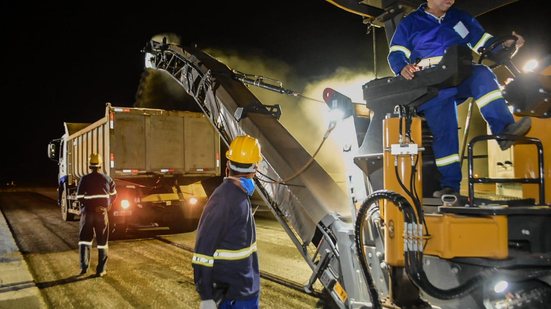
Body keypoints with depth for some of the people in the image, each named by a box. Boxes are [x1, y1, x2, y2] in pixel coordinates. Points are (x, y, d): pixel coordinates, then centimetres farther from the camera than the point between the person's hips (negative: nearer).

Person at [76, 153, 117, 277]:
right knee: (102, 242, 8)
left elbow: (79, 197, -7)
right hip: (102, 213, 1)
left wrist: (86, 205, 13)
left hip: (87, 212, -1)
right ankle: (101, 270, 10)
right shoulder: (107, 179, 2)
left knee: (84, 239, 12)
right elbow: (113, 195, 13)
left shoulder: (84, 179, -6)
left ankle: (84, 266, -1)